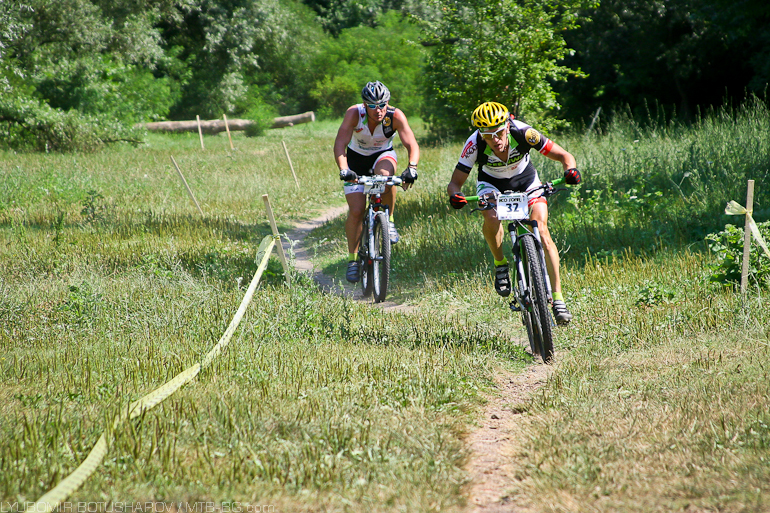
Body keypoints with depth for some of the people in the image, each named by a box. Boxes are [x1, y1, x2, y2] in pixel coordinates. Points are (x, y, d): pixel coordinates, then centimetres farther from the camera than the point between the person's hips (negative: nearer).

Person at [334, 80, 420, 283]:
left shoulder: (395, 116, -27)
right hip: (356, 158, 0)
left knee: (385, 174, -37)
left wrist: (411, 168, -52)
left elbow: (411, 145, -33)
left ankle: (389, 221, -13)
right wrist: (343, 170, -52)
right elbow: (340, 144, -36)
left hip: (382, 155, 0)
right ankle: (353, 258, 8)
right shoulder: (354, 114, -29)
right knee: (356, 211, -11)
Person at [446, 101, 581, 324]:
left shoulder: (523, 133, -33)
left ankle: (557, 297, -17)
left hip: (525, 179, 0)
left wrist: (570, 169, -49)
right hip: (491, 183, 0)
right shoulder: (474, 144, -32)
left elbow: (563, 155, -26)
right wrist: (455, 195, -49)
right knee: (491, 217, -33)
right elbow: (455, 182, -26)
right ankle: (500, 265, -4)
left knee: (541, 230, -20)